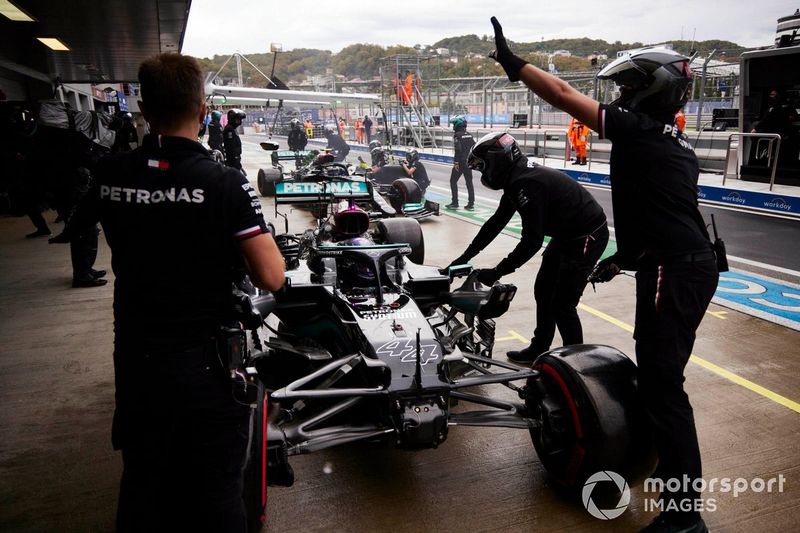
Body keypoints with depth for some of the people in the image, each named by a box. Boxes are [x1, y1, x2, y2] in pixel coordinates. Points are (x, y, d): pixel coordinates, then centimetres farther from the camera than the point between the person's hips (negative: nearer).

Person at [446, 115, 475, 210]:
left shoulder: (457, 135, -10)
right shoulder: (469, 135, 12)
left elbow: (458, 149, -20)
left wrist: (456, 162, -19)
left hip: (460, 162, -6)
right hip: (469, 162, 6)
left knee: (453, 181, 5)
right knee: (469, 182, 8)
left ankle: (454, 203, 3)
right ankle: (471, 204, 8)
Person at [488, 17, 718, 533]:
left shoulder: (639, 131, -9)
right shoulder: (679, 145, 17)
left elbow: (565, 95, -11)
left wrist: (513, 63, -4)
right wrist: (624, 257, 27)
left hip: (672, 273, -10)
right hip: (695, 265, 10)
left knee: (662, 386, -6)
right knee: (663, 378, 20)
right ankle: (675, 468, 36)